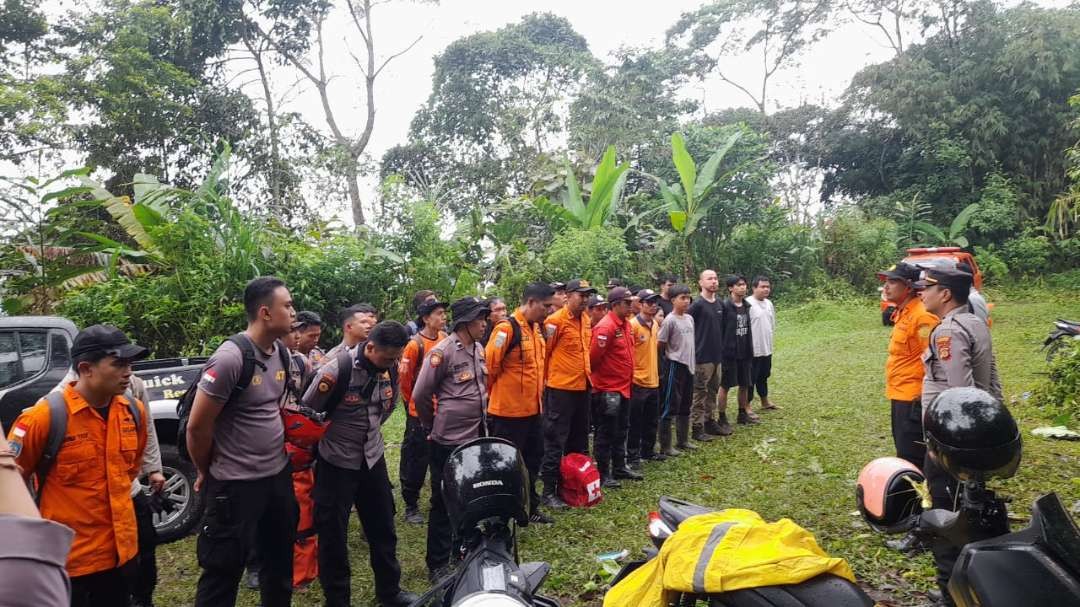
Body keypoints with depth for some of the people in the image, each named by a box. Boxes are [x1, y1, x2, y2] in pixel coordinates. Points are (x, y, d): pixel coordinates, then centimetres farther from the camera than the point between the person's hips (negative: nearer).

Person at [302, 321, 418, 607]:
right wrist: (323, 442, 2)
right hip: (336, 462, -5)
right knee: (333, 535, 6)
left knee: (383, 528, 15)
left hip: (373, 457, 5)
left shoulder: (391, 369, -6)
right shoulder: (335, 371, -24)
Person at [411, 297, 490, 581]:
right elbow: (420, 395, -12)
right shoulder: (443, 351, -16)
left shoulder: (479, 350, 7)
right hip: (448, 441, -7)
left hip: (475, 437, 7)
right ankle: (438, 565, 19)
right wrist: (432, 427, 0)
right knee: (444, 503, 6)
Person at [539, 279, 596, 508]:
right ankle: (549, 491, 8)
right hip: (560, 389, -8)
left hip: (582, 388, 8)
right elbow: (543, 352, -12)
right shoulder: (555, 321, -15)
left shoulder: (586, 320, 9)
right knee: (555, 442, -1)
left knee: (579, 441, 17)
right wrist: (548, 379, -6)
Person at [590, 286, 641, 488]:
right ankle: (603, 475, 11)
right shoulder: (606, 327, -20)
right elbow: (593, 356, -20)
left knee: (620, 431, 18)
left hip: (624, 387, 9)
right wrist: (599, 376, -6)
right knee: (605, 433, 1)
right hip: (608, 389, -9)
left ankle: (619, 468, 30)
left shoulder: (626, 323, 9)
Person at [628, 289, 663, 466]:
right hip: (637, 381, -8)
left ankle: (648, 451, 32)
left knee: (652, 420, 18)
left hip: (653, 380, 8)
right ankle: (632, 456, 11)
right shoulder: (633, 325, -16)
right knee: (635, 422, 1)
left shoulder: (655, 324, 10)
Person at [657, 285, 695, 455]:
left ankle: (683, 440, 29)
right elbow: (659, 344, -12)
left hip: (689, 365, 8)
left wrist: (694, 361, 15)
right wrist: (670, 356, -2)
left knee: (685, 405, 16)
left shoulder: (690, 318, 9)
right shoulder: (670, 320, -14)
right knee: (670, 406, -3)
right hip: (675, 366, -8)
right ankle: (665, 446, 3)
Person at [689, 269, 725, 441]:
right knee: (700, 393, 0)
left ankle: (709, 422, 27)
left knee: (713, 391, 15)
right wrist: (694, 347, -9)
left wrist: (722, 346, 14)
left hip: (717, 355, 7)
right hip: (702, 356, -7)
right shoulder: (697, 304, -13)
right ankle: (697, 428, 7)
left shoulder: (720, 304, 8)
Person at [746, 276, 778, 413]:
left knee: (764, 376, 21)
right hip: (752, 349, -8)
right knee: (750, 378, 1)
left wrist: (769, 342, 18)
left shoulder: (769, 303, 9)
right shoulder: (748, 304, -18)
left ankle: (765, 401, 35)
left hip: (766, 349, 8)